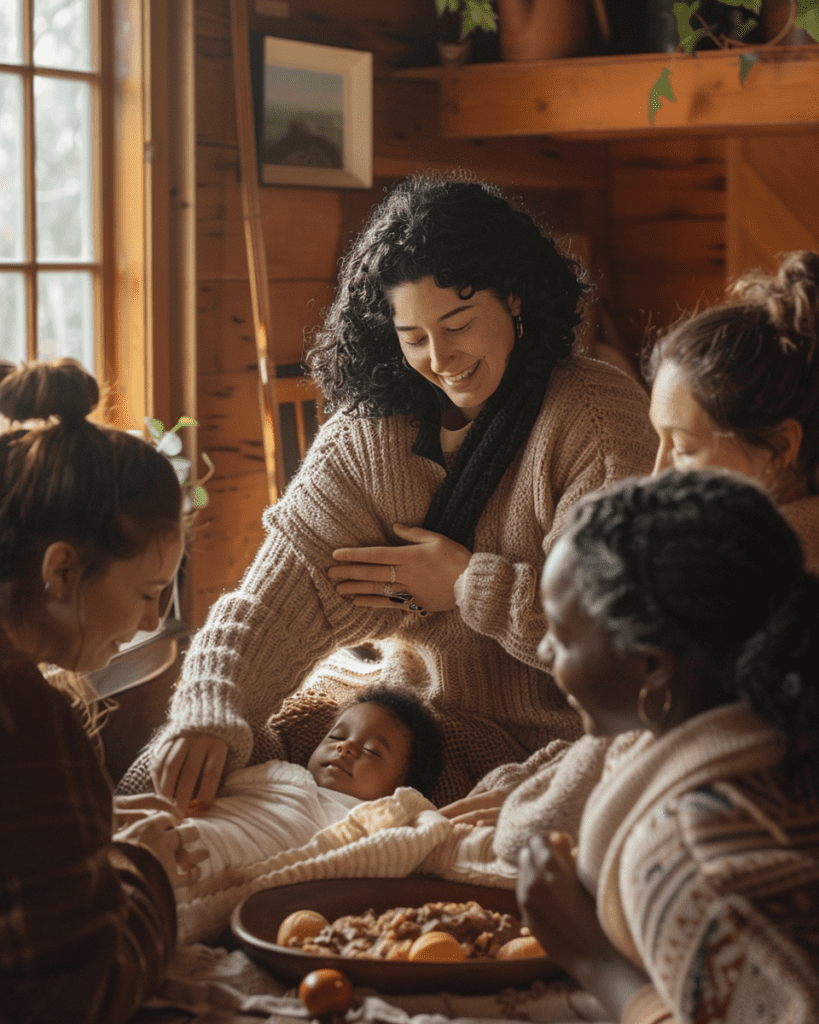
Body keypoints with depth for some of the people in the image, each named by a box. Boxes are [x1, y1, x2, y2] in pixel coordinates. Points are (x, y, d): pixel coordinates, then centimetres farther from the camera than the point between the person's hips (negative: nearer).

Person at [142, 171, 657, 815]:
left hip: (540, 732, -5)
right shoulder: (371, 428, 2)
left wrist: (467, 583, -12)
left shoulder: (600, 417, -11)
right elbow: (290, 578, -10)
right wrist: (213, 716, -26)